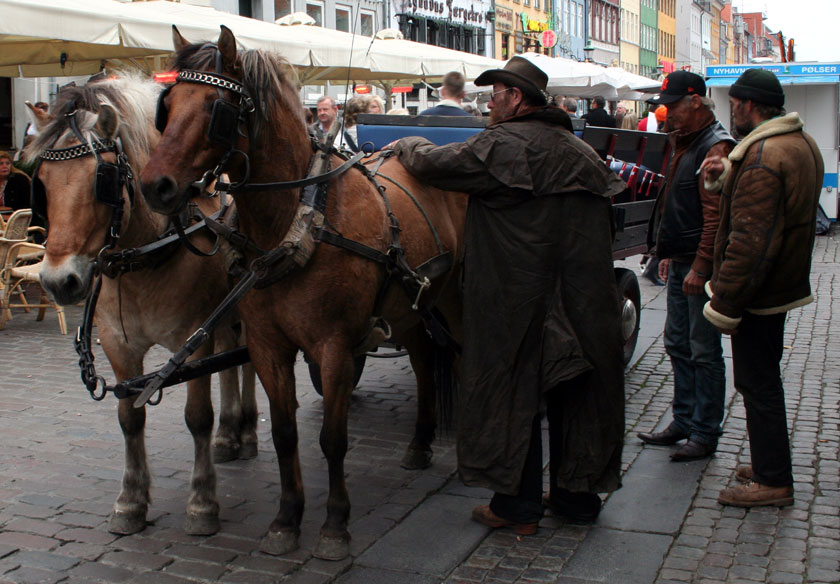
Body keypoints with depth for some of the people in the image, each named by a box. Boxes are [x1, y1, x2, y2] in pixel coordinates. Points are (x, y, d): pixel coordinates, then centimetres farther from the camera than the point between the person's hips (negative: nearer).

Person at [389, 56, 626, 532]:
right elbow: (606, 221, 20)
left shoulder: (502, 145, -11)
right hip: (586, 301, 7)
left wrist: (406, 146, 16)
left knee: (512, 391, 3)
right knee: (577, 389, 14)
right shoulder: (583, 153, 13)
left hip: (518, 300, -7)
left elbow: (432, 163, -5)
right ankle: (579, 492, 26)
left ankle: (518, 504, 10)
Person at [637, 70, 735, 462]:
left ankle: (705, 434, 7)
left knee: (703, 350, -2)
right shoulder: (686, 143, 16)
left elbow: (716, 216, -21)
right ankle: (684, 422, 26)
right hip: (681, 264, 10)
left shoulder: (716, 147, -15)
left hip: (701, 268, -10)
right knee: (677, 343, 15)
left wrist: (700, 266, -23)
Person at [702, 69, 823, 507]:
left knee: (758, 384, -1)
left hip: (759, 293, -10)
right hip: (785, 282, 10)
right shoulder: (802, 144, 9)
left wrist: (724, 303, -22)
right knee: (763, 380, 19)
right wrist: (727, 176, 4)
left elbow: (751, 241, -27)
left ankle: (773, 481, 8)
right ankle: (771, 465, 31)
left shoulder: (762, 158, -24)